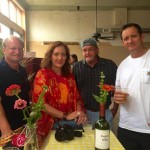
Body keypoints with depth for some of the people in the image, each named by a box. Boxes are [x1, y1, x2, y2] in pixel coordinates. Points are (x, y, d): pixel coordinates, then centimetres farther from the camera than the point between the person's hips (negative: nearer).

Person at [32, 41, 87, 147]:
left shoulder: (70, 76, 9)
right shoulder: (42, 74, -5)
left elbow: (77, 98, 12)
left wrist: (80, 111, -10)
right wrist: (65, 116, -16)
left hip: (72, 122, 5)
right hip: (50, 123, -5)